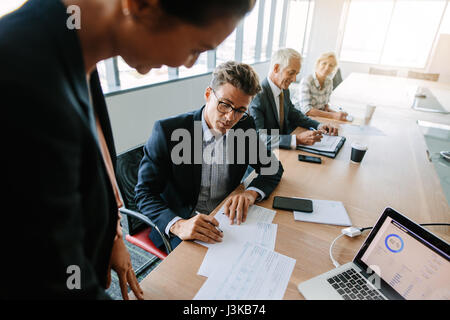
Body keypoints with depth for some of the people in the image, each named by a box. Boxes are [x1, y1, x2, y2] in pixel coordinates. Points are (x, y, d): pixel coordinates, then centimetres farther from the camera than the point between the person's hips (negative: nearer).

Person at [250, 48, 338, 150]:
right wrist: (297, 139, -35)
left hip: (282, 149, 8)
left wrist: (318, 125, 2)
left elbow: (294, 114, 19)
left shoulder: (284, 90, 5)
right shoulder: (257, 96, -22)